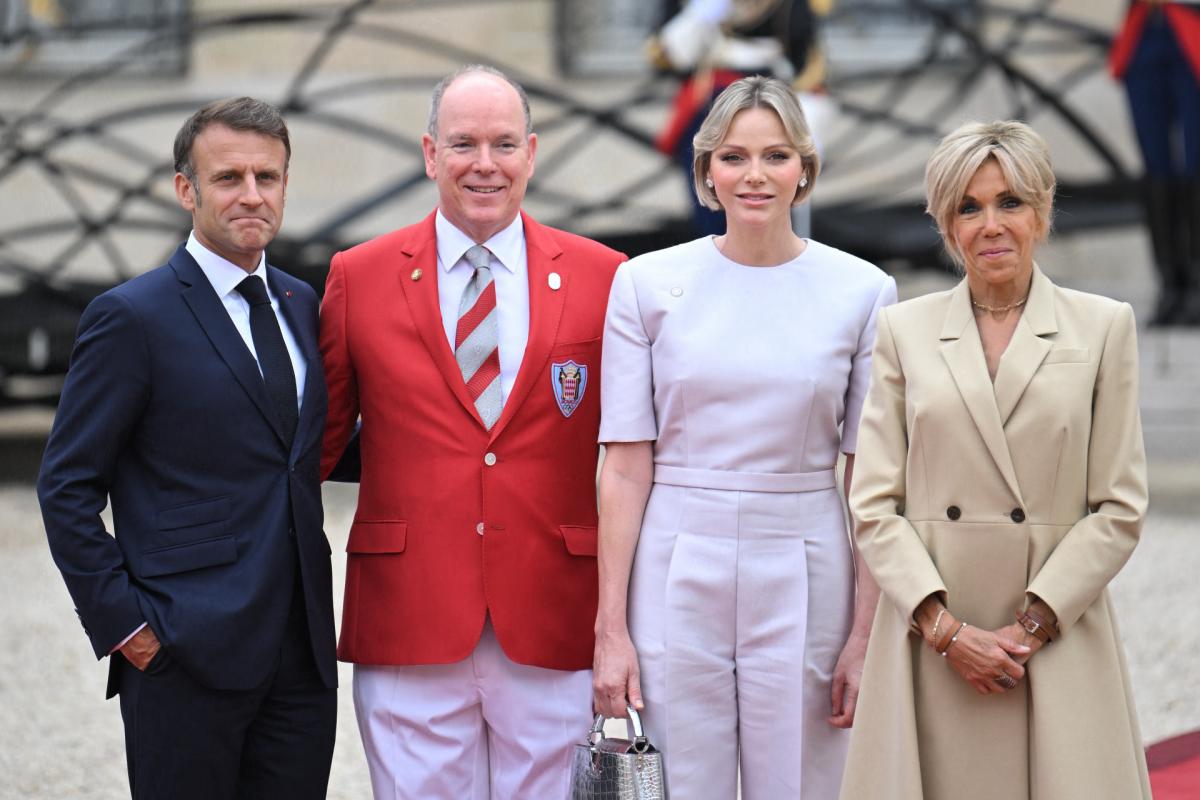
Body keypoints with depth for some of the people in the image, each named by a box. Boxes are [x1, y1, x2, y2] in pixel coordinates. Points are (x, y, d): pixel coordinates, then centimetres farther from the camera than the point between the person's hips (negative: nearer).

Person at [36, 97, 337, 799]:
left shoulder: (300, 304, 14)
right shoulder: (132, 317, -6)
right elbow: (68, 487, -5)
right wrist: (123, 623, -10)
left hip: (302, 654, 6)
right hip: (186, 661, -6)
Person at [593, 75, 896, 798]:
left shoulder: (863, 291, 1)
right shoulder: (647, 284, 1)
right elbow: (625, 467, 0)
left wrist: (866, 637, -3)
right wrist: (611, 628, -4)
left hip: (802, 583, 0)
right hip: (675, 577, 0)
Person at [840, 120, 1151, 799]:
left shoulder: (1104, 327, 5)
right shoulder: (905, 329, 7)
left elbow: (1120, 508, 1)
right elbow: (875, 504, 3)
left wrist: (1030, 626, -8)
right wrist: (946, 629, -8)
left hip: (1060, 637, 0)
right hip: (930, 643, 1)